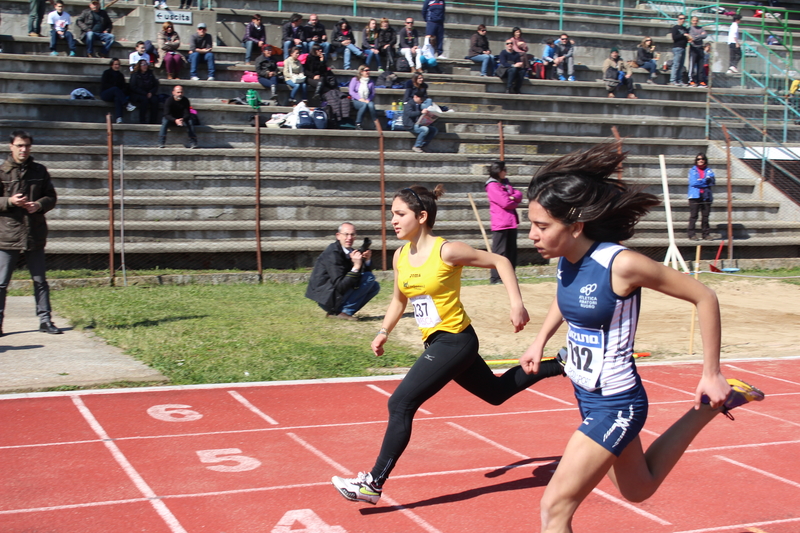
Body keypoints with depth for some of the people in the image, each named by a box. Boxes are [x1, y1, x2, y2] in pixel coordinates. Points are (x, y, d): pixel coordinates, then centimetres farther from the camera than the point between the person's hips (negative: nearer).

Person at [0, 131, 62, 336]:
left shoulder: (40, 171, 7)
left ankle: (45, 320, 17)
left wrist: (39, 205, -10)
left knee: (40, 280, 10)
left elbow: (51, 197, 10)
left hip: (35, 234, 3)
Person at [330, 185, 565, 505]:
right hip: (436, 343, 9)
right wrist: (384, 333, 6)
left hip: (455, 341, -9)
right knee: (496, 393, 24)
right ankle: (559, 364, 40)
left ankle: (374, 484, -8)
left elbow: (499, 261, -9)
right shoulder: (400, 256, 3)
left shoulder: (447, 252, -18)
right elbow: (399, 300, 19)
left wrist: (517, 305, -14)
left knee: (400, 404, -15)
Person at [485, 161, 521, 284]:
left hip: (511, 222, 9)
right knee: (500, 251, -7)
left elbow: (519, 194, 8)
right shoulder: (492, 186, -10)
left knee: (512, 250, 11)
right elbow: (505, 202, -17)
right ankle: (495, 278, -5)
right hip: (500, 223, -8)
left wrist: (513, 197, -13)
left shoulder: (506, 183, 17)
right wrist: (515, 203, 1)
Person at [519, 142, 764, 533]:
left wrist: (712, 375, -12)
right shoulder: (565, 259, -6)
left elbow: (704, 298, -16)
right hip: (587, 397, 8)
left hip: (614, 406, -8)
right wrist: (540, 341, 12)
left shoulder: (620, 264, -26)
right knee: (638, 489, 28)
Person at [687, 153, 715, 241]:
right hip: (695, 196, -2)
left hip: (706, 196, 2)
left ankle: (706, 233, 10)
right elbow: (693, 182, -8)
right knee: (693, 215, -5)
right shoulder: (692, 170, 7)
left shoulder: (708, 170, 14)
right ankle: (691, 233, -1)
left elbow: (713, 181, -3)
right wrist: (705, 181, -4)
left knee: (705, 215, 4)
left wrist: (700, 181, -12)